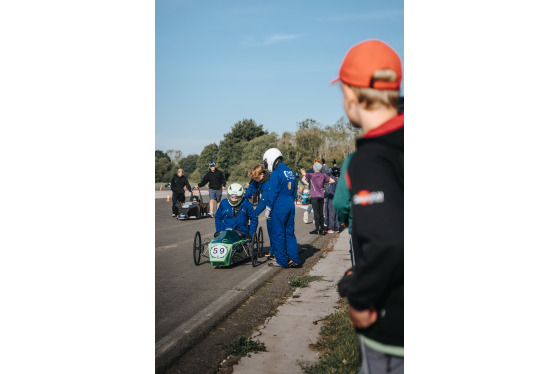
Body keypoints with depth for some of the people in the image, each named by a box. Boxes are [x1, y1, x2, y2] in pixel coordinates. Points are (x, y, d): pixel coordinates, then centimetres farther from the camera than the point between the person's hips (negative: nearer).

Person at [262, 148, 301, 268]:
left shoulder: (276, 174, -12)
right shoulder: (291, 172, 12)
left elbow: (273, 192, -14)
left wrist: (268, 208, -8)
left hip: (279, 207, -8)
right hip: (291, 205, 8)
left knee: (277, 233, 1)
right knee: (289, 232, 13)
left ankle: (281, 261, 5)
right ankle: (294, 259, 13)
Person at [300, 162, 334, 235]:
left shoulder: (312, 175, -8)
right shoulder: (323, 176, 4)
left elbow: (303, 173, -11)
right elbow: (332, 181, 2)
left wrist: (302, 170, 11)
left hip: (315, 196, -4)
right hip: (321, 196, 4)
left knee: (316, 212, -2)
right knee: (321, 213, 10)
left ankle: (317, 229, -3)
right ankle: (322, 229, 12)